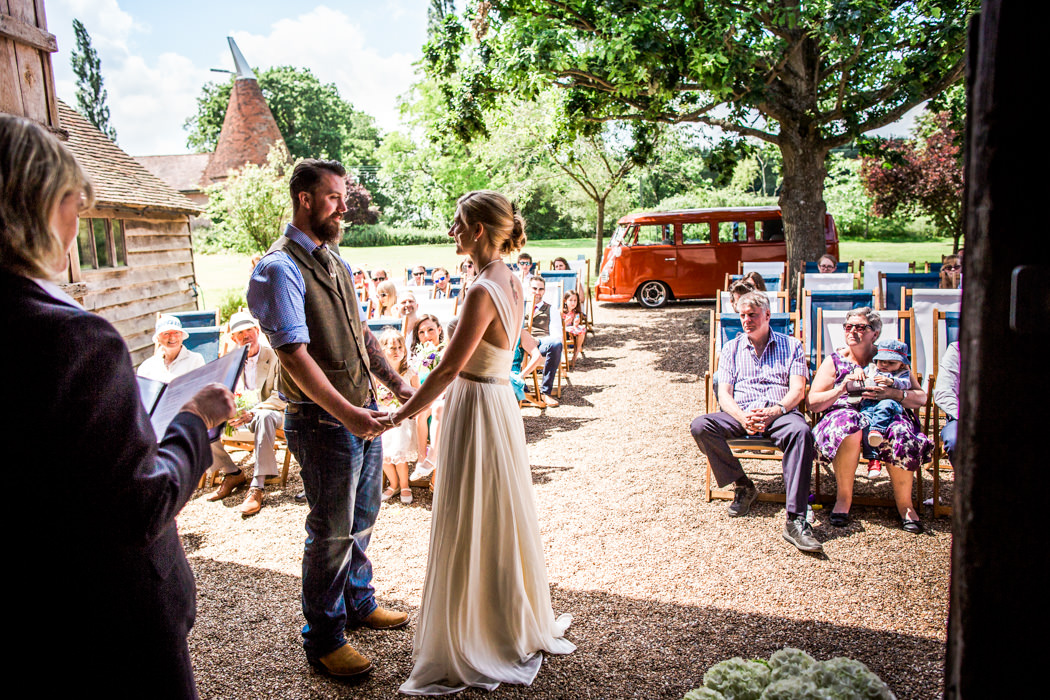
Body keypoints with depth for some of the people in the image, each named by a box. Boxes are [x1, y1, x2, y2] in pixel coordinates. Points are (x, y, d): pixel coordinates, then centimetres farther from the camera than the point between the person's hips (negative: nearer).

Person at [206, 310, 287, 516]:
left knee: (264, 418, -41)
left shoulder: (274, 357, -5)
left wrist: (252, 412, -29)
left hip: (267, 412, -5)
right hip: (238, 414, 5)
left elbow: (281, 397, -13)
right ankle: (232, 473, 1)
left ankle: (257, 487, -41)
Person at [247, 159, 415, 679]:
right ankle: (322, 641, 23)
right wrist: (346, 413, -27)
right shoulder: (280, 269, -16)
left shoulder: (333, 260, 11)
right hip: (323, 421, -8)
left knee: (362, 518, 22)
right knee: (332, 532, 4)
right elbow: (295, 356, -23)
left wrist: (395, 383, 7)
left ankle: (358, 602, 44)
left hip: (362, 410, 8)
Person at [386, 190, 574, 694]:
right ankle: (516, 626, 41)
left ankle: (469, 650, 24)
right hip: (497, 399, 9)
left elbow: (448, 370, -23)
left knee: (469, 526, 6)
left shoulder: (483, 291, -23)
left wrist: (399, 416, -13)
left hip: (478, 408, -9)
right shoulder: (510, 283, 5)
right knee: (500, 520, 22)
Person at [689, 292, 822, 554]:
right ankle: (742, 486, -9)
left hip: (781, 414, -2)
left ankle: (795, 520, -39)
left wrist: (774, 411, -20)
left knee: (801, 432, -37)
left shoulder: (792, 345, 14)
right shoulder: (731, 349, 18)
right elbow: (724, 394, 7)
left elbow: (797, 390, 1)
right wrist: (742, 417, -16)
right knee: (700, 426, -27)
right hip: (740, 415, 2)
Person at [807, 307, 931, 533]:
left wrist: (892, 393, -12)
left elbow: (921, 398, 7)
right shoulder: (835, 360, 12)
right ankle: (843, 498, -21)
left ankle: (904, 504, -12)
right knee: (848, 422, -37)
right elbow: (812, 403, 3)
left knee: (901, 433, -34)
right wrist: (843, 388, -12)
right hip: (844, 416, -1)